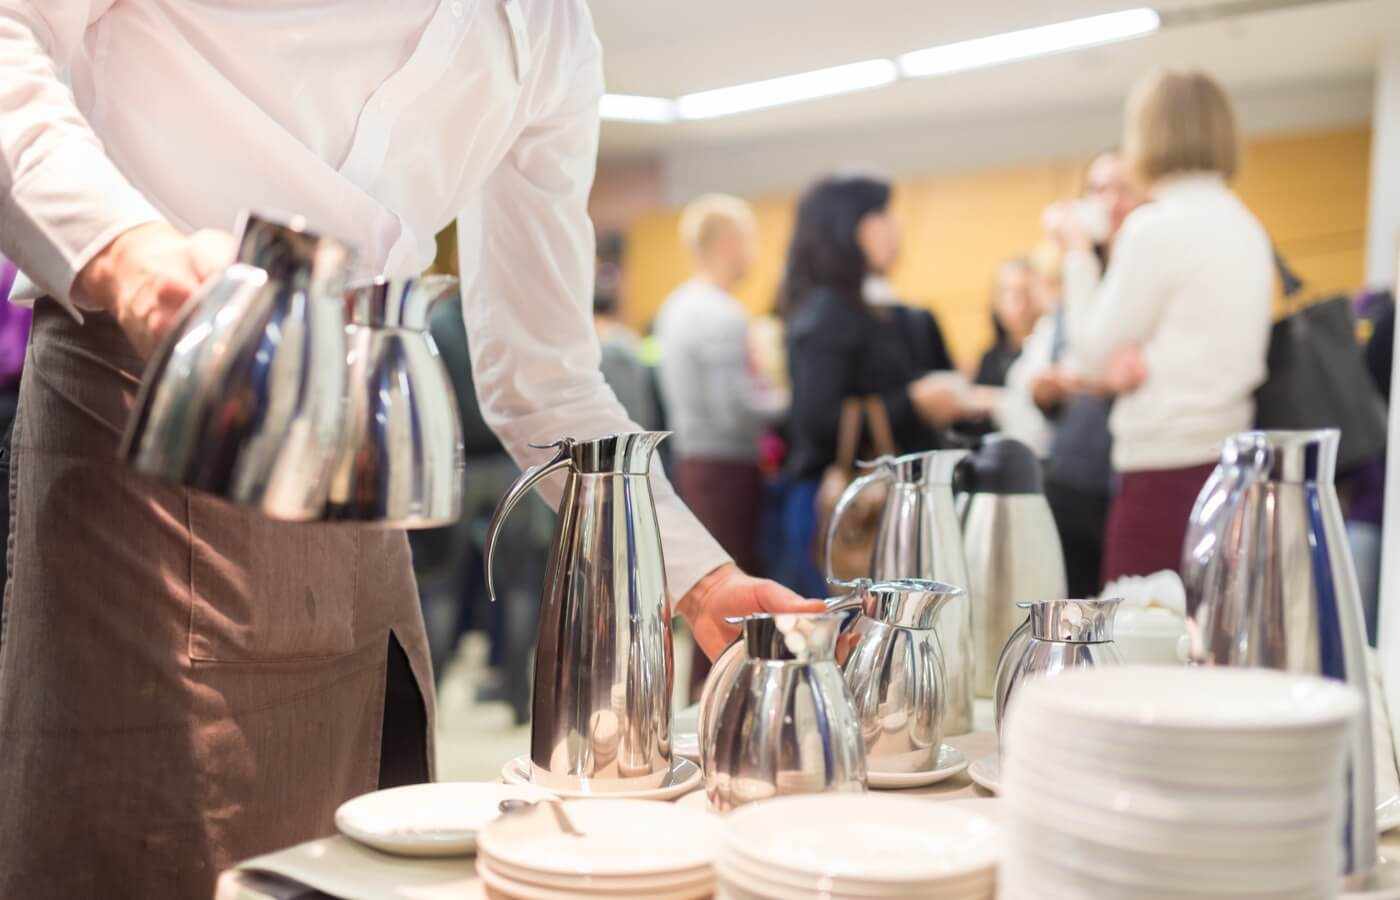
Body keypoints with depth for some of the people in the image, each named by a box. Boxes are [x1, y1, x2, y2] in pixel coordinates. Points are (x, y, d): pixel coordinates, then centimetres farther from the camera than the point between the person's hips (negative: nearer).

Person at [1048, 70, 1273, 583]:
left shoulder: (1156, 227, -11)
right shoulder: (1247, 228, 14)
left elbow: (1094, 357, -5)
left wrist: (1077, 252, 3)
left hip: (1166, 467, -8)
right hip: (1231, 457, 8)